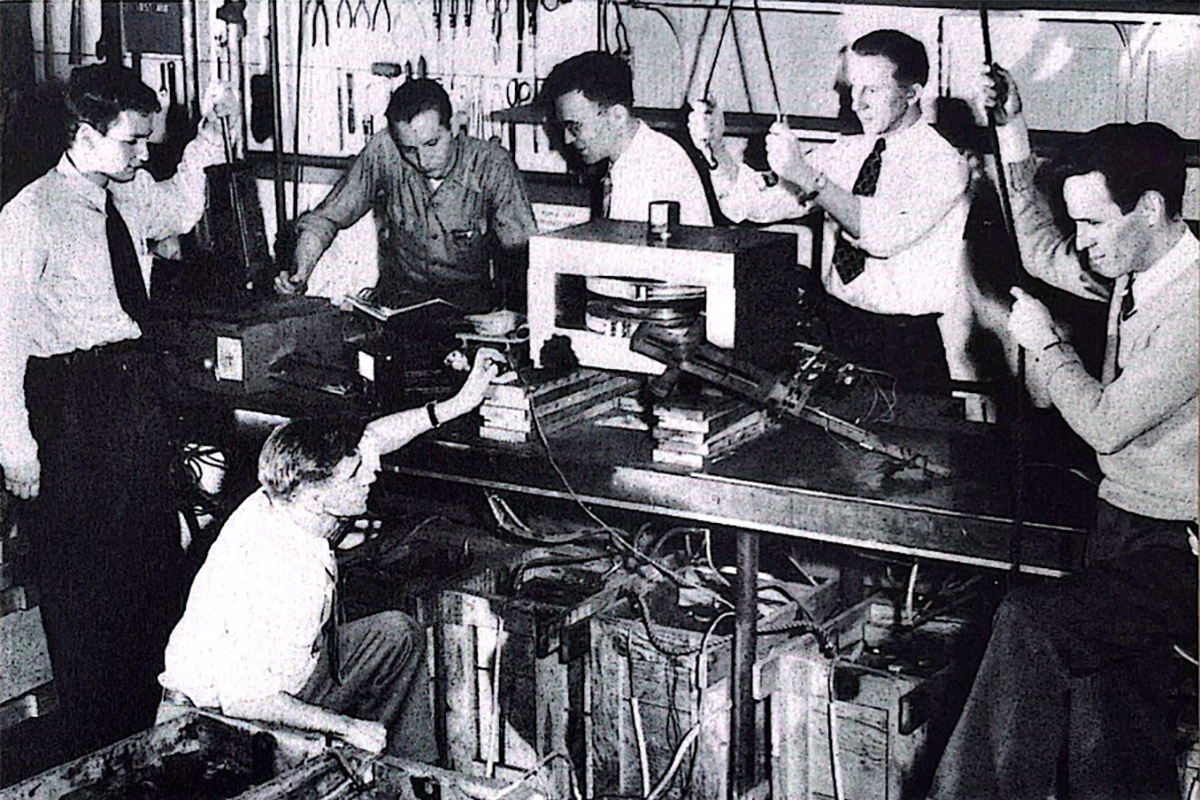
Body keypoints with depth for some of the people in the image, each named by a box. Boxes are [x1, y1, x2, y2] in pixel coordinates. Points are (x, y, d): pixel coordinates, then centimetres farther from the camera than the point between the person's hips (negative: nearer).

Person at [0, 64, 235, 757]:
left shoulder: (133, 194, 5)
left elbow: (180, 211, 31)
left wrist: (207, 140, 14)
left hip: (138, 384, 7)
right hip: (70, 396, -7)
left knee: (157, 557, 13)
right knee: (81, 575, 3)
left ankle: (150, 722, 29)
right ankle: (95, 744, 18)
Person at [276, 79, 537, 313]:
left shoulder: (491, 164, -12)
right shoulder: (382, 152, -10)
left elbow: (521, 249, -14)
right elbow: (324, 219, -2)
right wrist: (300, 273, -21)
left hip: (473, 304, -2)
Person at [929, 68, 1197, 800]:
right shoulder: (1139, 270, 8)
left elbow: (1106, 425, -18)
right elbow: (1045, 256, 25)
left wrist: (1045, 340, -3)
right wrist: (1014, 137, 20)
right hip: (1124, 523, 8)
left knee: (1030, 624, -25)